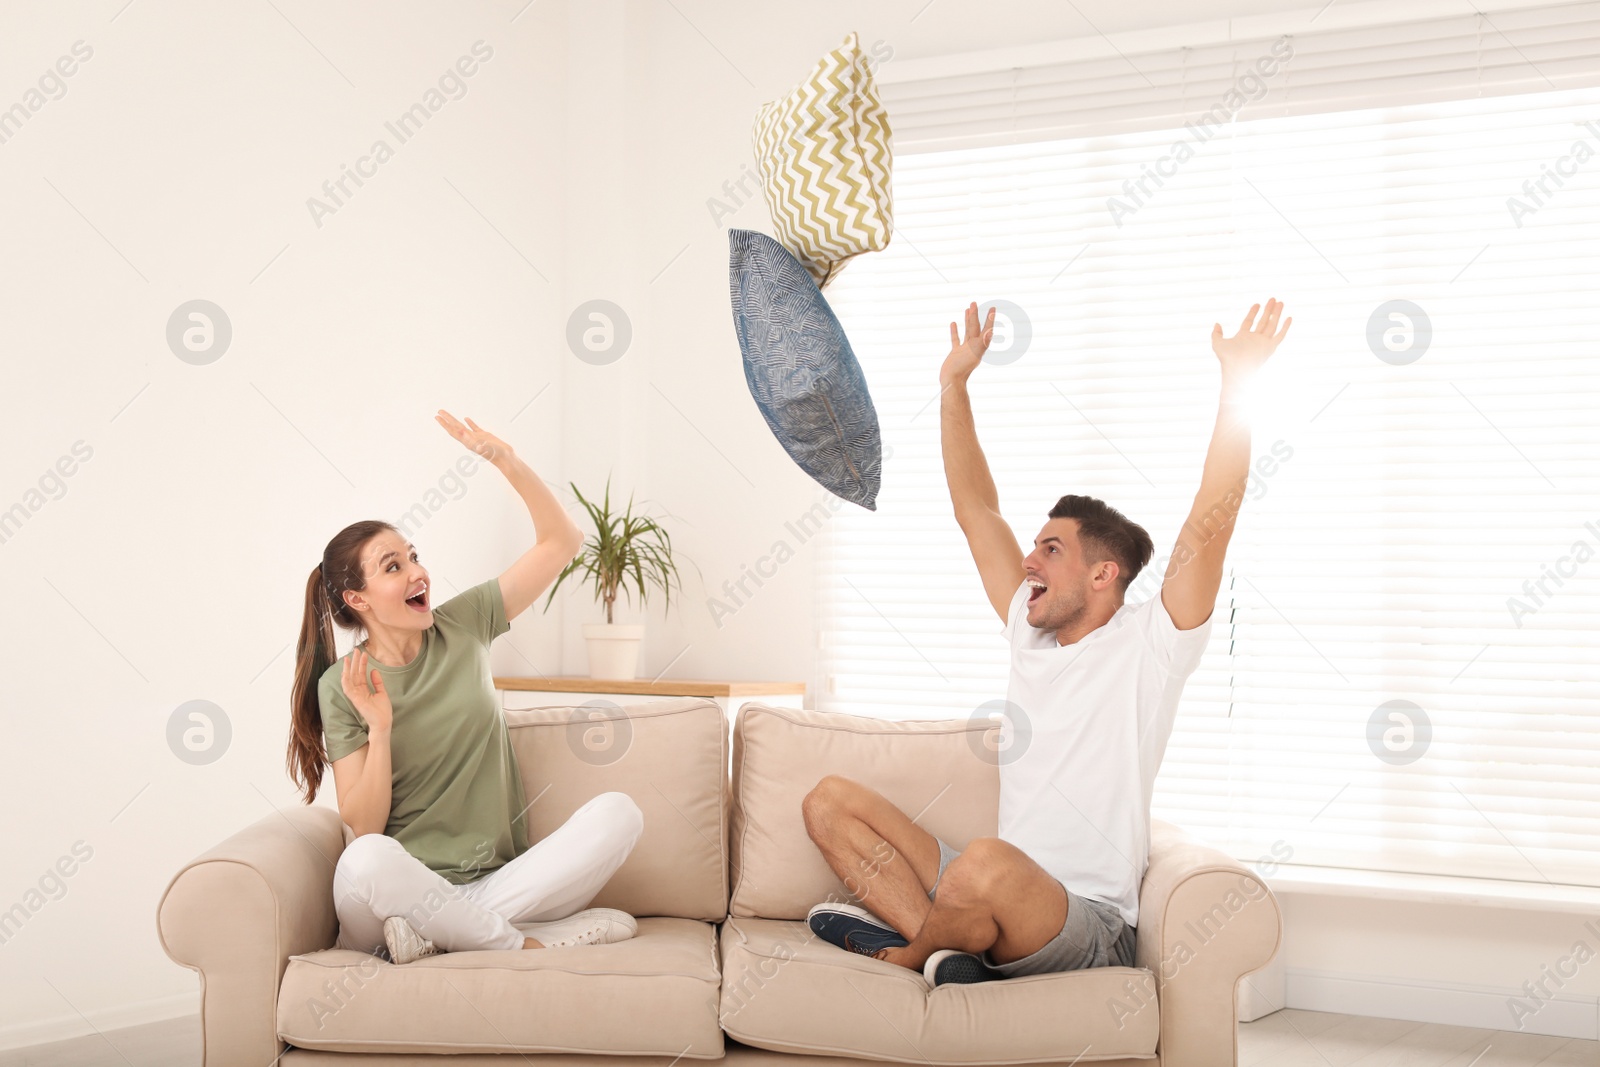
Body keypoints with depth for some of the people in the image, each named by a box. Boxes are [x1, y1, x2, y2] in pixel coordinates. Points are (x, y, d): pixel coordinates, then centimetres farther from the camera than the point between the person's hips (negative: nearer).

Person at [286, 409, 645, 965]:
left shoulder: (462, 626, 9)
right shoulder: (341, 687, 0)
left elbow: (561, 540, 9)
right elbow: (363, 828, -5)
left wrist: (506, 460, -3)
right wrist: (379, 727, -18)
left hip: (496, 881, 4)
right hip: (402, 888, -4)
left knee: (617, 811, -20)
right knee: (366, 859, -39)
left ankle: (438, 933, -23)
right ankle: (529, 944, -24)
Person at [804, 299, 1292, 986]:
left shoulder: (1148, 647, -3)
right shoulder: (1032, 636, 15)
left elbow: (1208, 526, -17)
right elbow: (976, 508, 19)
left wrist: (1235, 388, -21)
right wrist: (953, 385, 18)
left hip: (1088, 927, -8)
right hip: (1001, 902, 8)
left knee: (988, 863, -41)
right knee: (830, 801, 0)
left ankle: (910, 952, -9)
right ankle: (944, 942, -20)